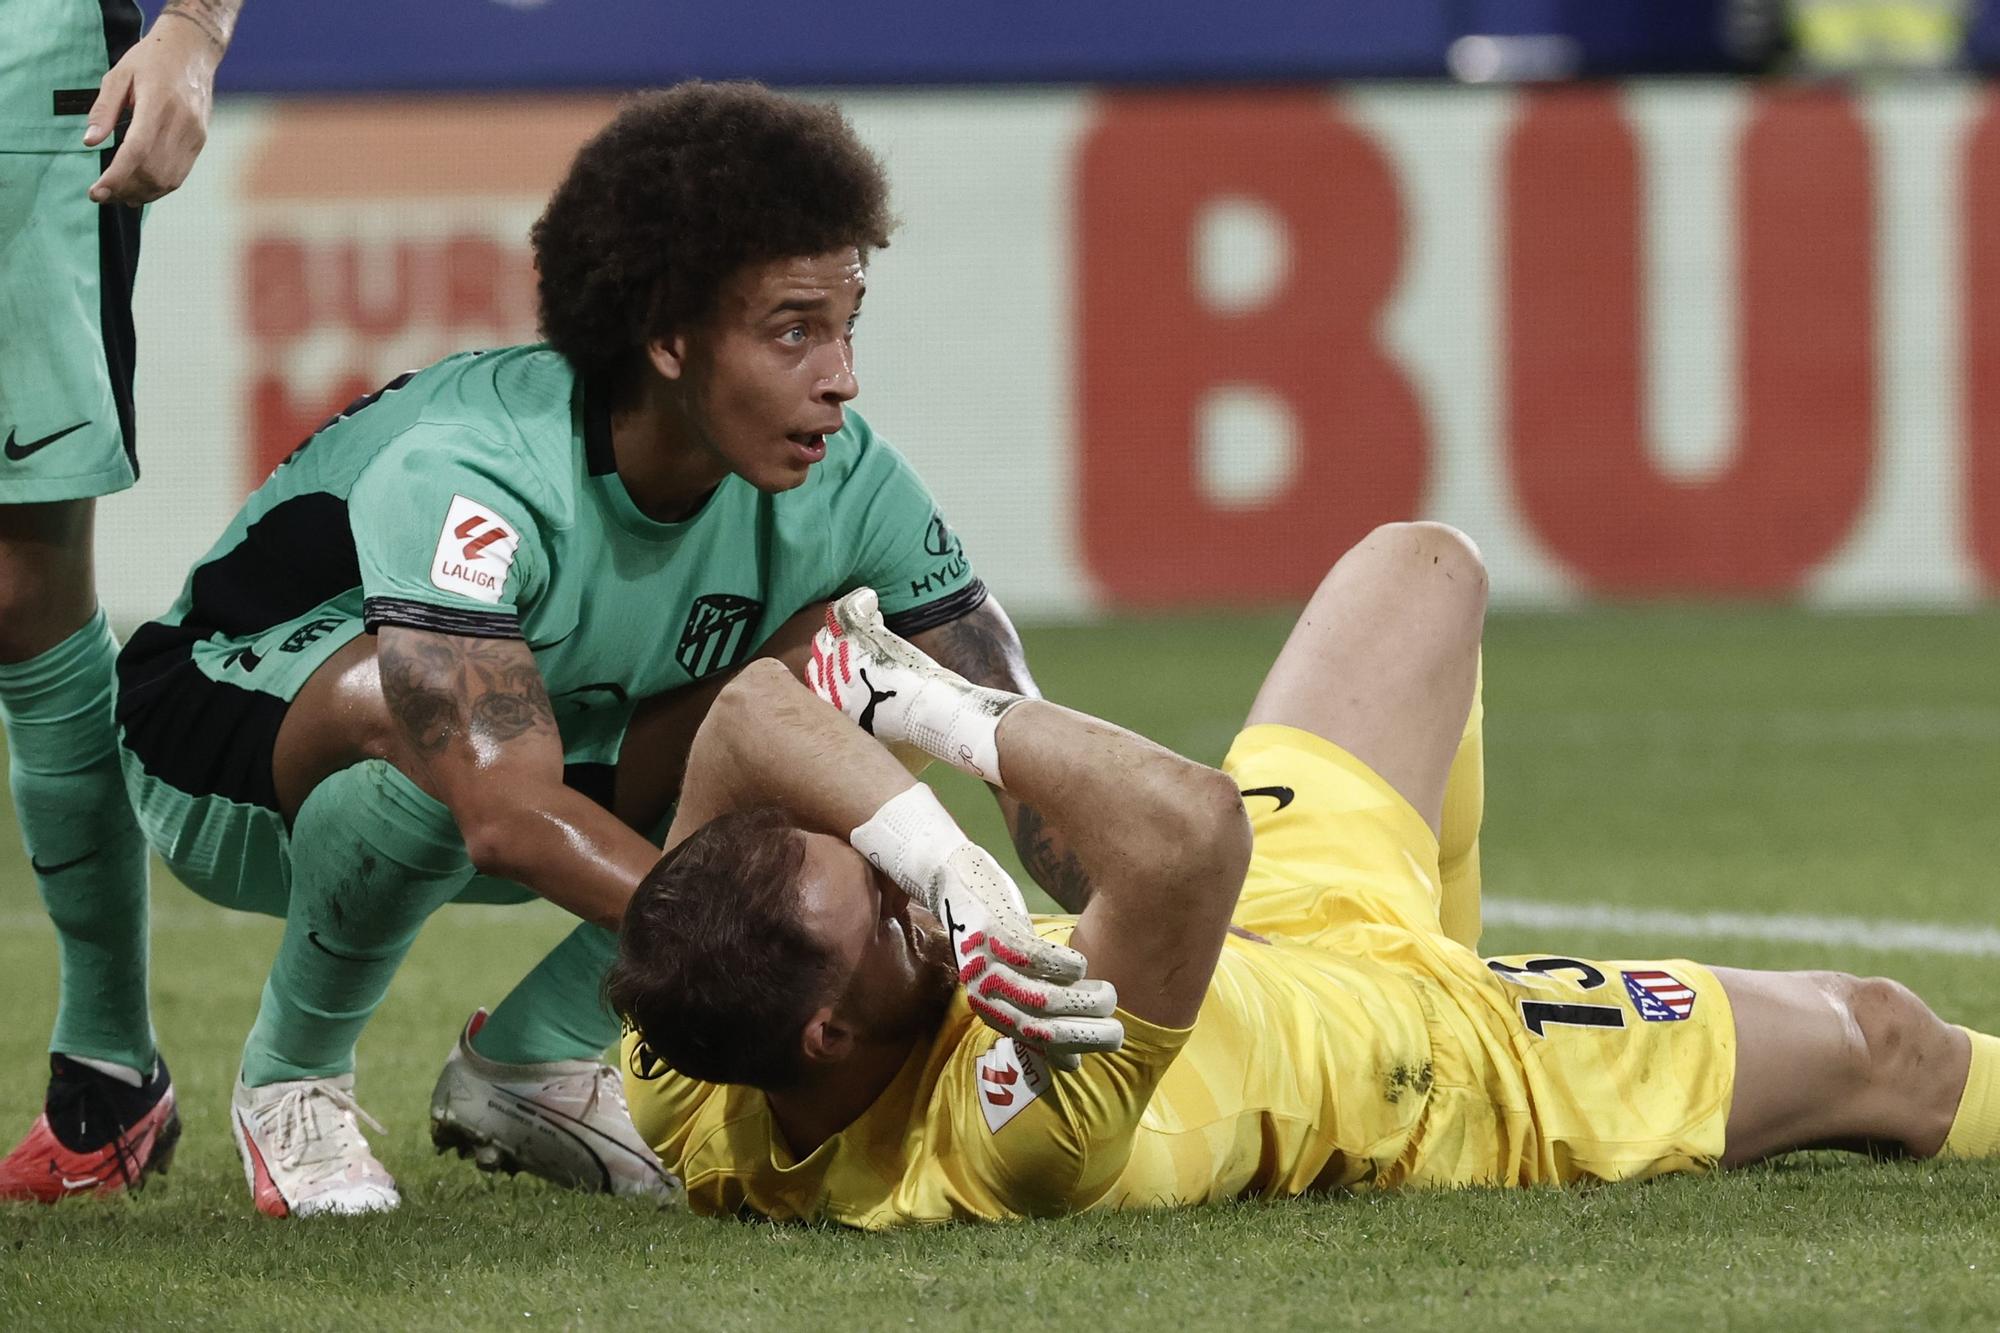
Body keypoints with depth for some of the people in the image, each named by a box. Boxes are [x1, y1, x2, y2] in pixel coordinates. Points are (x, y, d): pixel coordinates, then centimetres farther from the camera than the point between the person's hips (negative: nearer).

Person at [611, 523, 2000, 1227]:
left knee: (1422, 561, 27)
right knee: (1872, 1038, 13)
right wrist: (954, 717, -45)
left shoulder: (692, 1107, -31)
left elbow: (755, 712, -31)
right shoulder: (1010, 1135, -50)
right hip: (1442, 1060, -7)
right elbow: (1189, 823, -61)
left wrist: (921, 840, -48)